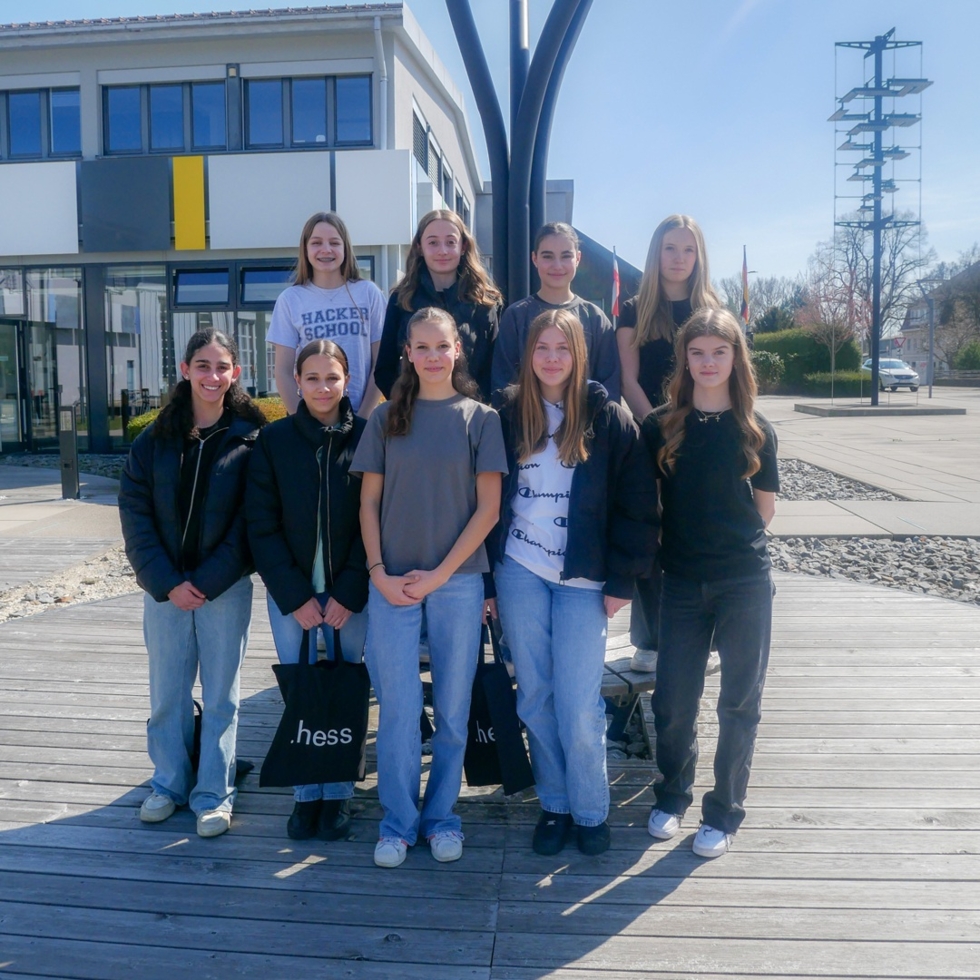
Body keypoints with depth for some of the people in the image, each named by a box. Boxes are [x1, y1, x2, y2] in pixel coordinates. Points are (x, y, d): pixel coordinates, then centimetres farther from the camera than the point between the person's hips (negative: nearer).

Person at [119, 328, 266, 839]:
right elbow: (134, 514, 0)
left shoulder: (249, 439, -3)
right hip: (165, 587, 2)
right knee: (167, 693, 12)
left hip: (226, 587, -2)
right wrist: (166, 582, -10)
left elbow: (249, 523, -6)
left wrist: (206, 582, -12)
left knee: (220, 695, 7)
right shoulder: (155, 439, 3)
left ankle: (214, 793, 20)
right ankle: (169, 783, 29)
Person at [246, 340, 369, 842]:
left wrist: (349, 593, -9)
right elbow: (261, 526, -1)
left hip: (349, 596, -1)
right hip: (290, 596, 1)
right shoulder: (274, 440, 1)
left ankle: (337, 795, 22)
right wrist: (295, 596, -7)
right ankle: (306, 795, 23)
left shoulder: (366, 438, -2)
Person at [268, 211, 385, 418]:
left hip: (359, 418, 0)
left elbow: (380, 365, 1)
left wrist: (362, 417, -6)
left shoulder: (368, 293, 1)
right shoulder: (290, 299, 0)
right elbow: (283, 373, 0)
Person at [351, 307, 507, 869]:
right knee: (399, 707, 4)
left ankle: (442, 815, 25)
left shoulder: (480, 418, 2)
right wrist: (379, 572, -6)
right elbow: (370, 502, 6)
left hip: (458, 581, -1)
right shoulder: (387, 418, 7)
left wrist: (439, 574, -9)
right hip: (392, 582, 1)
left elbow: (488, 508, -2)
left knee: (453, 707, 8)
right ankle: (399, 821, 20)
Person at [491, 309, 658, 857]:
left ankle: (591, 812, 19)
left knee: (579, 706, -3)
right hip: (519, 573, 3)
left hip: (582, 579, -2)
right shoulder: (508, 416, 6)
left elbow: (638, 505, -3)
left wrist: (622, 581, -7)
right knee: (535, 699, 8)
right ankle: (555, 805, 25)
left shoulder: (609, 418, -2)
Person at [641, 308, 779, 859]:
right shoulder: (661, 426, -1)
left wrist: (726, 533, 7)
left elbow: (765, 507, 9)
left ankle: (724, 813, 25)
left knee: (740, 703, 8)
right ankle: (673, 797, 31)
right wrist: (685, 533, 2)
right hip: (683, 581, 1)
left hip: (746, 582, 0)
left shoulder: (755, 430, 0)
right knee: (673, 700, 6)